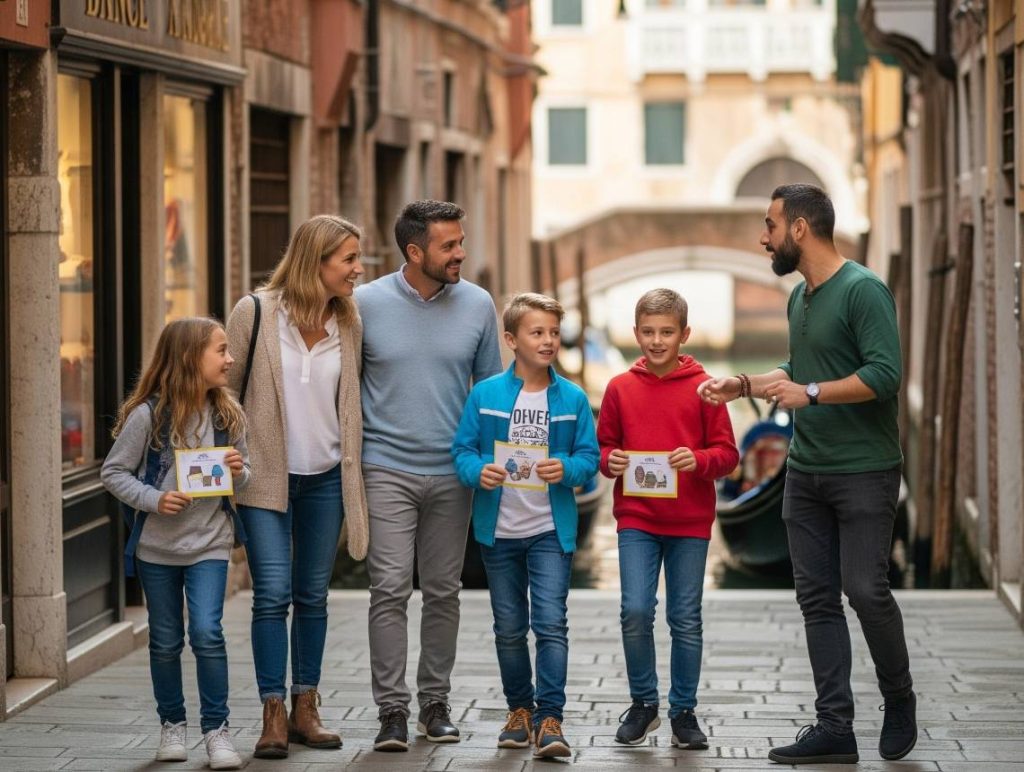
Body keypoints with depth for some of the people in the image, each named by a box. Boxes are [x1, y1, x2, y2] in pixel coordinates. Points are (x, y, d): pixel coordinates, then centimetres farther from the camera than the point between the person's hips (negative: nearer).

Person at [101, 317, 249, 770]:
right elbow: (113, 473, -8)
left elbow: (243, 475, 10)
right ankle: (171, 724, 27)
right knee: (165, 642, 10)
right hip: (157, 545, -1)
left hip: (209, 543, 1)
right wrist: (153, 499, -20)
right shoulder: (147, 415, -14)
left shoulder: (227, 416, -2)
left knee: (207, 633, -11)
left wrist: (238, 473, -12)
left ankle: (215, 728, 0)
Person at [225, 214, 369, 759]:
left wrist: (354, 468, 9)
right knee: (273, 593, -9)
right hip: (265, 475, -4)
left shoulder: (350, 325, 4)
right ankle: (273, 715, -4)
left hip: (326, 477, 4)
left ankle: (305, 709, 17)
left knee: (313, 596, 9)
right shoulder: (255, 313, -8)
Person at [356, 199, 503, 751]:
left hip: (453, 472, 2)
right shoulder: (366, 304, -4)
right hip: (387, 470, -2)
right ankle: (392, 710, -4)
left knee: (443, 593, 9)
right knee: (390, 590, -8)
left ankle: (435, 704, 19)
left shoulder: (477, 306, 2)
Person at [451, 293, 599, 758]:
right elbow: (462, 450, 1)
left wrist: (566, 469, -19)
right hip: (499, 530, 1)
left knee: (551, 623, -11)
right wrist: (477, 472, -19)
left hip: (551, 530, -1)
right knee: (509, 628, 12)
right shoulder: (484, 395, -1)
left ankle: (549, 718, -10)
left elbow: (589, 457, 1)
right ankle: (519, 708, 27)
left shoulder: (572, 399, 0)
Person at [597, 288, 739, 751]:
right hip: (636, 519, 1)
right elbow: (603, 445, 11)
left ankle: (683, 711, 17)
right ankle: (643, 704, 11)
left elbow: (728, 453, 0)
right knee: (635, 612, -7)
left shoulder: (704, 387, -2)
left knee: (686, 619, 5)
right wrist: (610, 461, -11)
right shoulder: (620, 388, 3)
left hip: (690, 522, -1)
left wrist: (699, 460, -19)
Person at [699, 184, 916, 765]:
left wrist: (811, 393, -23)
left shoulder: (864, 290, -12)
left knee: (865, 590, -9)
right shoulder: (799, 297, 14)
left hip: (864, 471, -8)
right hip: (806, 472, 8)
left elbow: (885, 374, -21)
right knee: (818, 598, 4)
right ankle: (836, 727, 7)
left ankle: (900, 701, 14)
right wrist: (746, 386, 14)